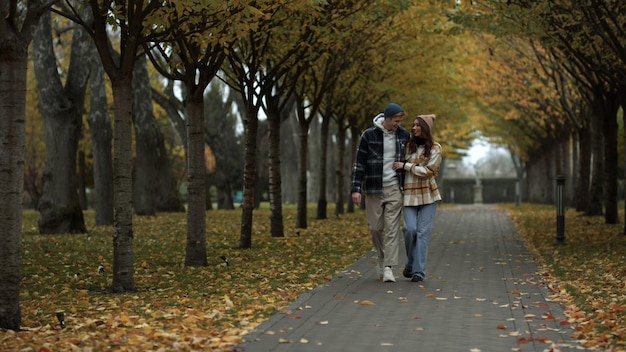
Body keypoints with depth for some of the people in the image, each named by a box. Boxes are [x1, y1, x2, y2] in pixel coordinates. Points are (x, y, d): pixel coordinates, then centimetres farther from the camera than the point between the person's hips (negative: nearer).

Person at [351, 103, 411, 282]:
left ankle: (388, 267, -7)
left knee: (392, 227, -7)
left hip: (394, 189, 1)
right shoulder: (368, 135, -6)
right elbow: (359, 163, -4)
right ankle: (382, 256, 30)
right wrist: (356, 189, -10)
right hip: (373, 189, -1)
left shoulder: (404, 135, 2)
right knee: (375, 228, 5)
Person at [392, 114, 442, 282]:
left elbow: (428, 171, -9)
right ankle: (410, 264, 11)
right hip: (410, 194, 2)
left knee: (423, 232, -6)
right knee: (410, 229, -11)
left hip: (428, 194, -2)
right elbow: (399, 165, 23)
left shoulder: (435, 148, 0)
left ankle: (418, 271, -3)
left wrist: (405, 166, -11)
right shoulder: (408, 146, 9)